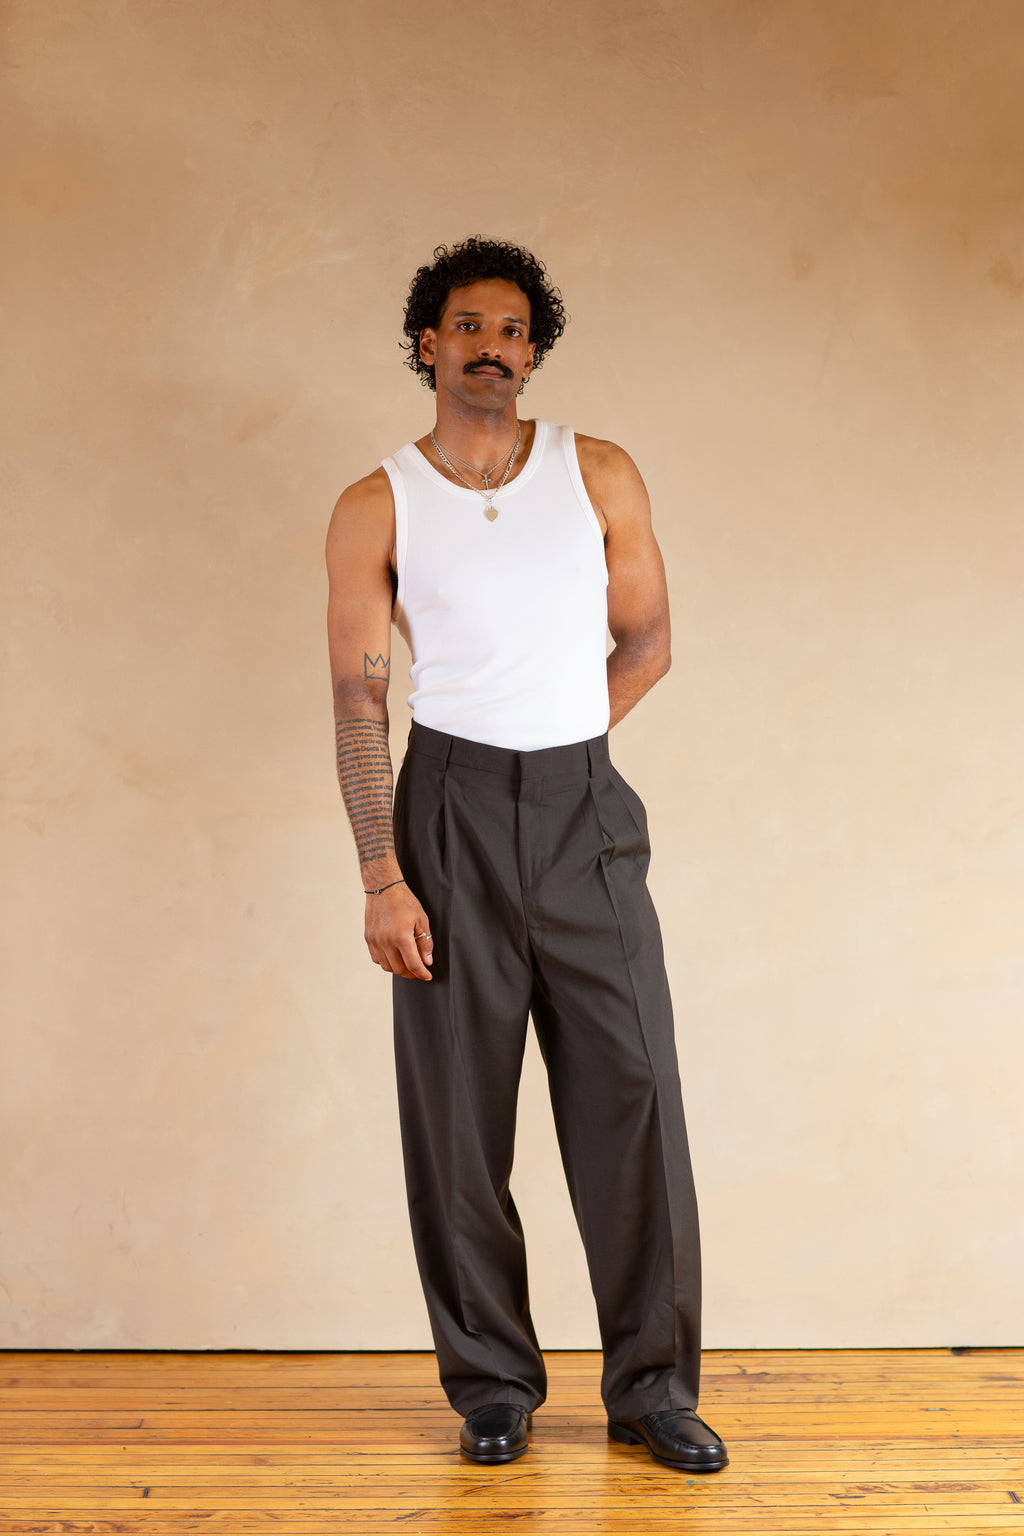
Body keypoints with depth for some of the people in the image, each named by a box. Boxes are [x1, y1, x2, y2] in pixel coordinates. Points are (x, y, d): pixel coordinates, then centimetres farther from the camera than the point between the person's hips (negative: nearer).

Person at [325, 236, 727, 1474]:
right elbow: (359, 698, -3)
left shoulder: (601, 477, 5)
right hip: (449, 812, -1)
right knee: (458, 1107, 3)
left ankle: (652, 1383, 13)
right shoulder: (376, 509, 0)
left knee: (631, 1092, 0)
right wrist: (383, 879, -10)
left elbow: (645, 641, 11)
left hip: (584, 809, 1)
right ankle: (492, 1385, 18)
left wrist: (559, 751, 5)